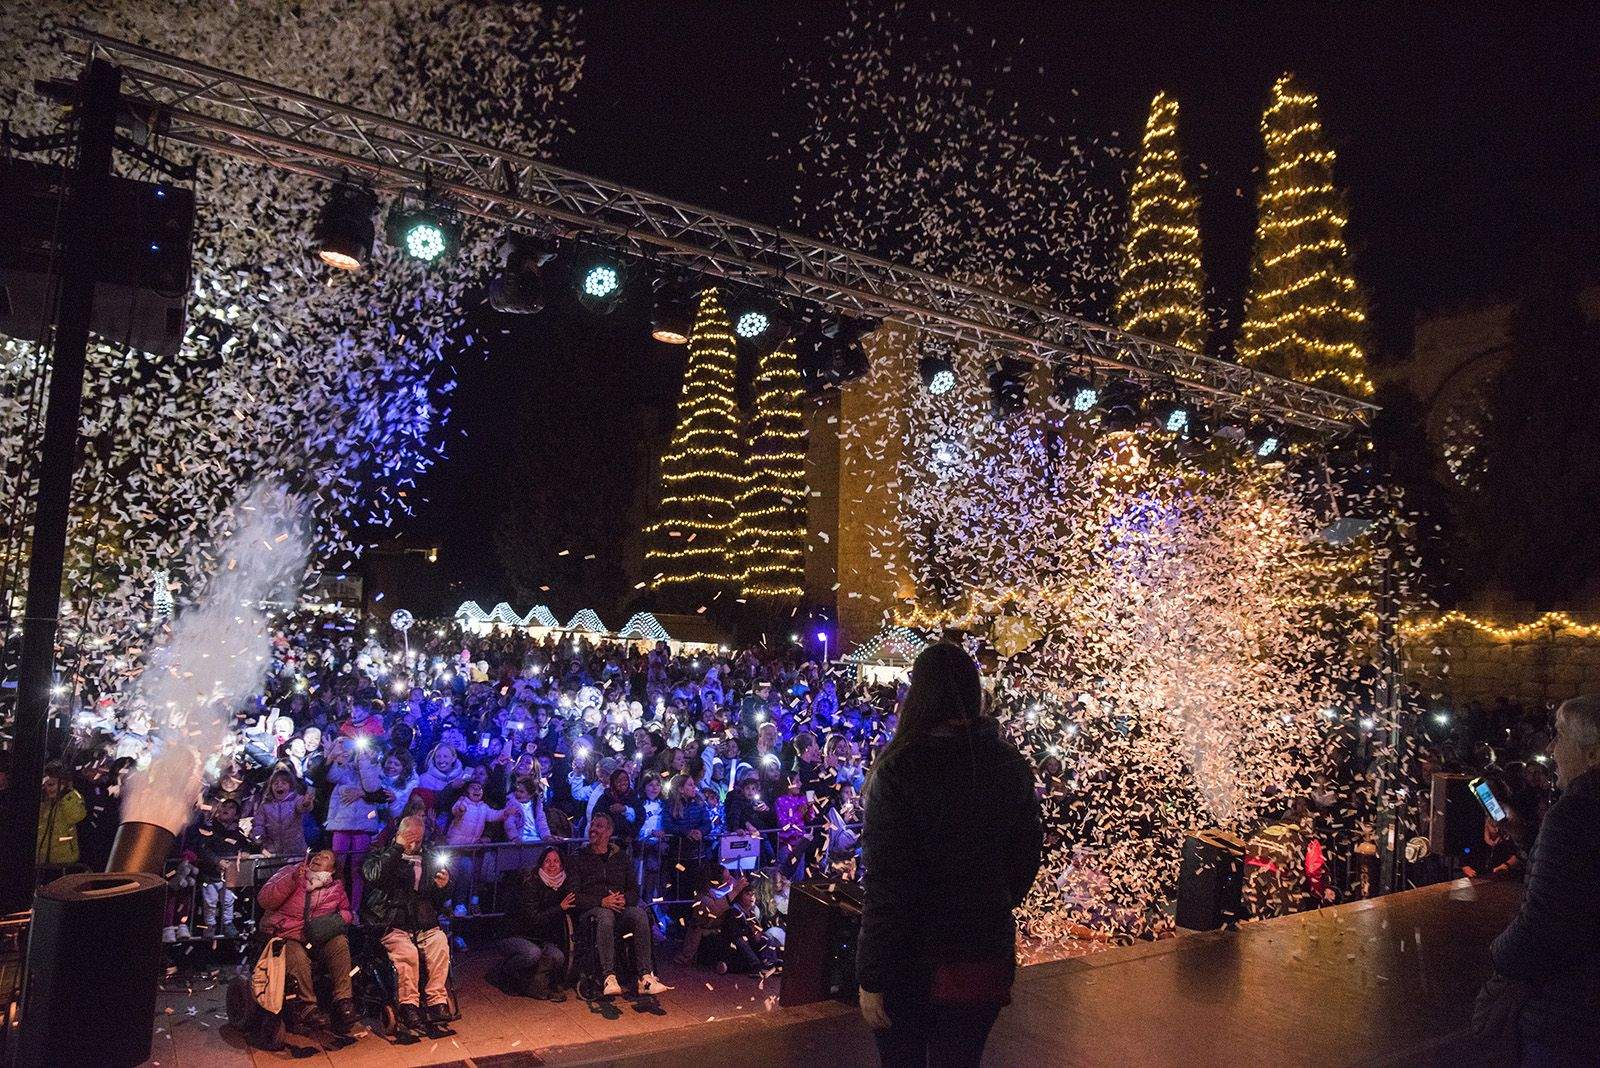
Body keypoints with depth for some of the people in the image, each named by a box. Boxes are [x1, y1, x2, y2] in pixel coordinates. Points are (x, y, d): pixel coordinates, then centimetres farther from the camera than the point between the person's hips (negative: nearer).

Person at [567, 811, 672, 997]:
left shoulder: (621, 857, 19)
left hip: (621, 907, 2)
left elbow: (635, 889, 15)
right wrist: (601, 901, -16)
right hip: (592, 910, -2)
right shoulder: (579, 858, 10)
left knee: (640, 914, -31)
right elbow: (575, 895, 0)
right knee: (605, 916, -38)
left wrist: (625, 899, -9)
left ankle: (646, 977, -36)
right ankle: (609, 977, -42)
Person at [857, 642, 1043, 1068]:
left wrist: (871, 977, -11)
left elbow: (885, 884, -18)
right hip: (985, 957, 4)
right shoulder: (1012, 766, -3)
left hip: (911, 958, -4)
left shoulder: (900, 770, -17)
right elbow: (1027, 856, 7)